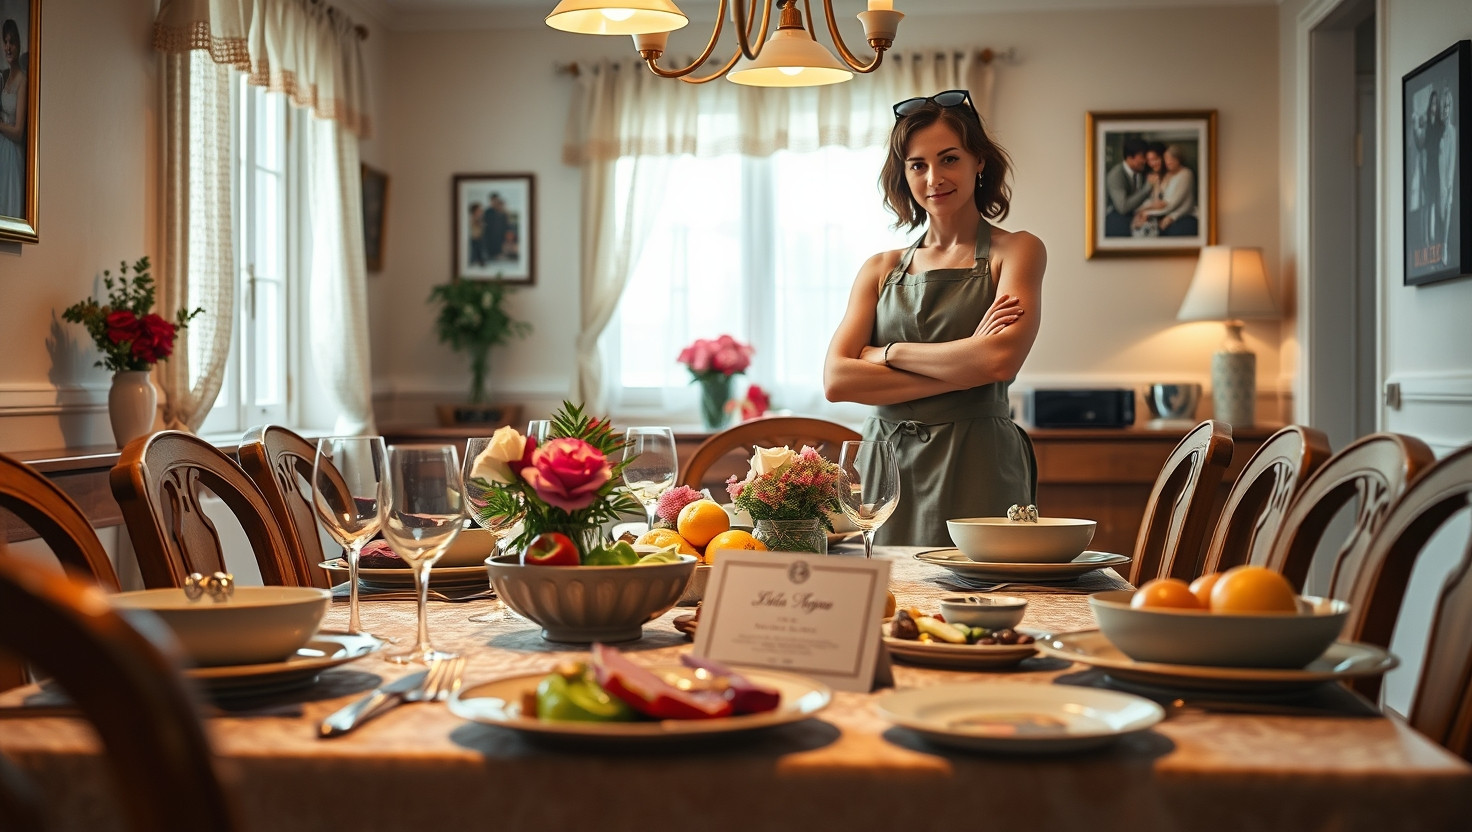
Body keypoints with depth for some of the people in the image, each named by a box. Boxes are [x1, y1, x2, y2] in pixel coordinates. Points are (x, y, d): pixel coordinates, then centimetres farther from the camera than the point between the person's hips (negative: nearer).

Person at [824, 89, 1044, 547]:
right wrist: (960, 372, -10)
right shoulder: (881, 269, 12)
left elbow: (1000, 360, -15)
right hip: (886, 464, 3)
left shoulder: (1015, 251, 2)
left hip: (975, 472, -3)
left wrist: (888, 352, -4)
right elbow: (836, 380, -2)